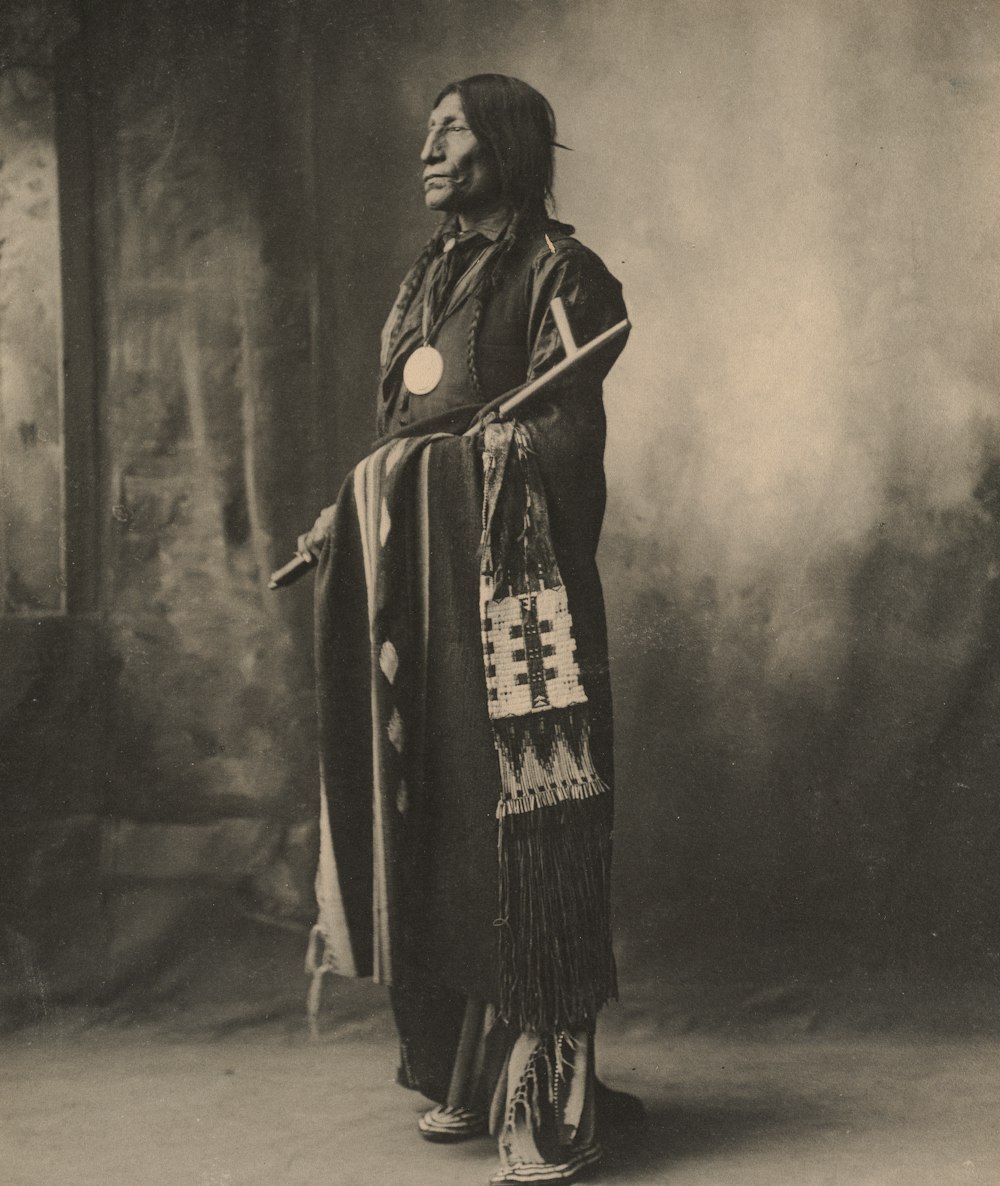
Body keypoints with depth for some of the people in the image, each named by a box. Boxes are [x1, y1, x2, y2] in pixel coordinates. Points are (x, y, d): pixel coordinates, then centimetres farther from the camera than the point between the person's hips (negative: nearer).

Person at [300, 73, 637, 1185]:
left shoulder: (557, 270, -1)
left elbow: (563, 439, -11)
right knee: (431, 822, 7)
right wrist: (348, 514, 8)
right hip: (412, 582, 7)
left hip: (506, 585, -7)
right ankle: (465, 1075, 18)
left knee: (514, 827, -8)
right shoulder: (424, 279, 21)